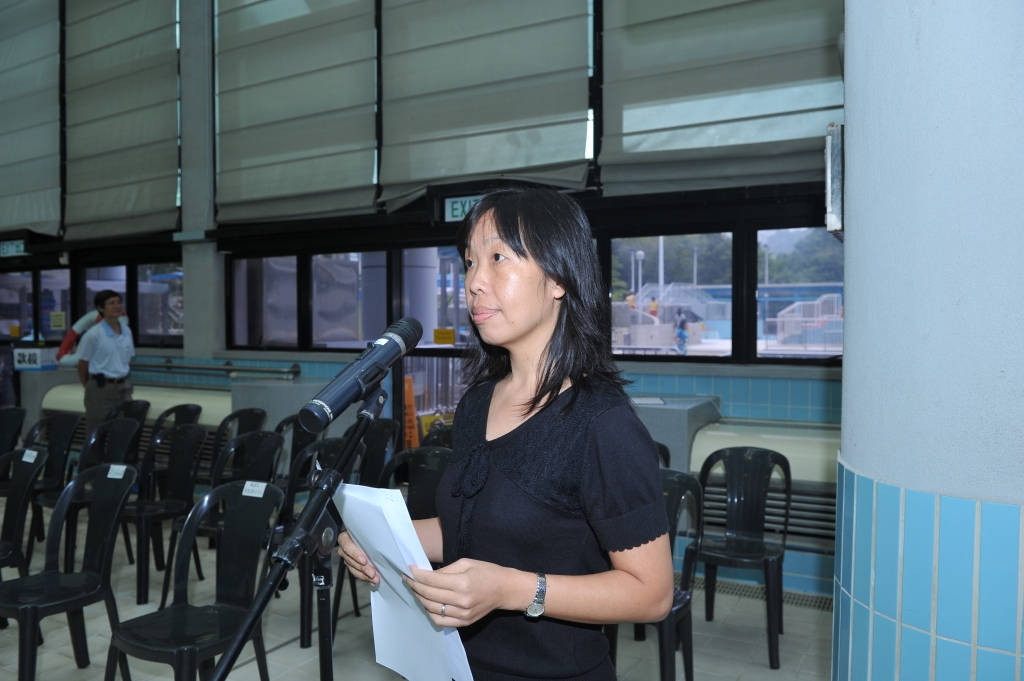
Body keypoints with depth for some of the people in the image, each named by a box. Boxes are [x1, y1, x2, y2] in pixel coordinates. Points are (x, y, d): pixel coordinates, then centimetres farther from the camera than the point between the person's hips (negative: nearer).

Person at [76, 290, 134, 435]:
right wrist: (90, 387, 6)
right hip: (101, 388, -5)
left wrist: (122, 380, 12)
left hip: (123, 386, 5)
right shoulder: (94, 334, -9)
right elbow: (82, 365, -2)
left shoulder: (127, 332, 5)